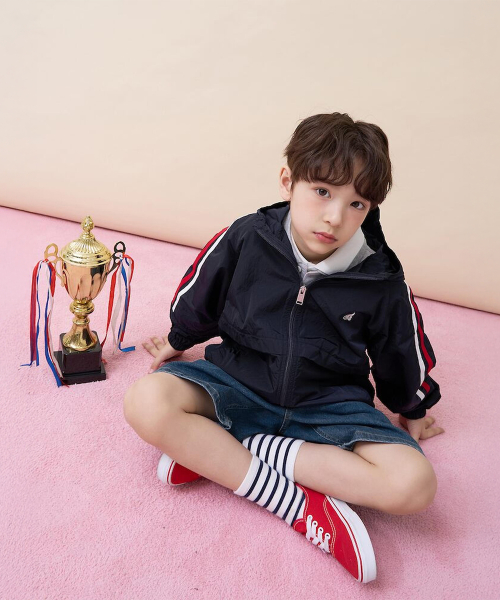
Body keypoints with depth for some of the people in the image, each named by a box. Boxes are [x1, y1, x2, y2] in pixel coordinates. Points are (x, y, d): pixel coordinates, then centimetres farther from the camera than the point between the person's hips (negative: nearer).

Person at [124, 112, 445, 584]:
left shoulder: (382, 282, -12)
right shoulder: (245, 239, -12)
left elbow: (405, 355, 7)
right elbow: (194, 303, 6)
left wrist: (411, 412, 21)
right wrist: (177, 341, 23)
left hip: (328, 406, 1)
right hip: (238, 385, 0)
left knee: (414, 485, -25)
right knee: (146, 403, -27)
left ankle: (209, 450, -23)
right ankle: (300, 504, -21)